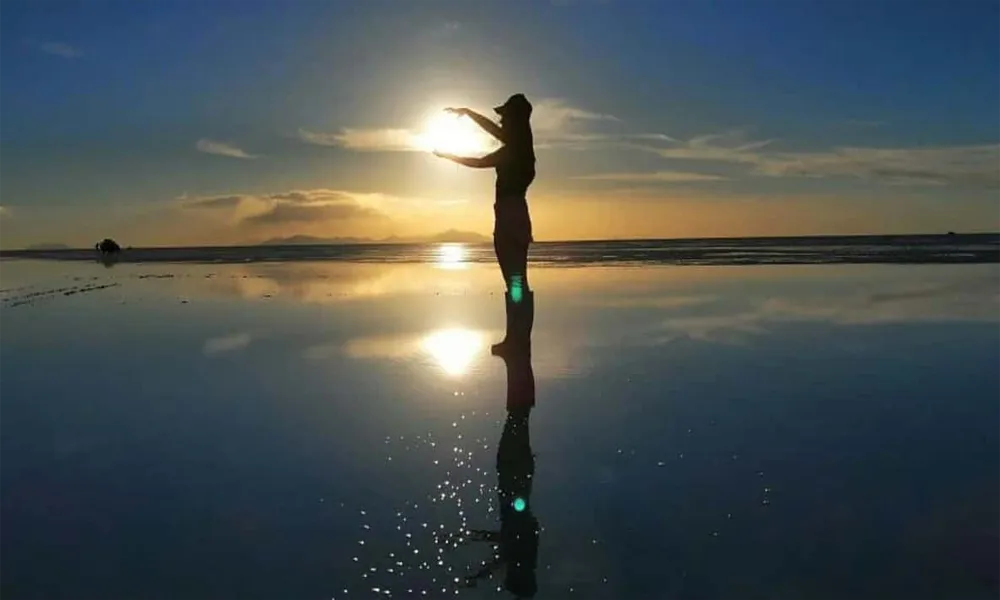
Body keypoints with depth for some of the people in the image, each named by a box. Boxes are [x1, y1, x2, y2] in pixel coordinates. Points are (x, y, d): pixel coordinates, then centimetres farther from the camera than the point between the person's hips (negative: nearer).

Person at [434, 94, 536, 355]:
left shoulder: (514, 149, -12)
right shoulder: (519, 144, 13)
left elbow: (479, 162, -10)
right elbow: (493, 129, 28)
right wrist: (467, 112, 36)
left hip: (509, 214, -9)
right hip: (516, 214, 9)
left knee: (514, 281, -9)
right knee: (517, 281, 9)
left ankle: (516, 338, -8)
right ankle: (519, 337, 14)